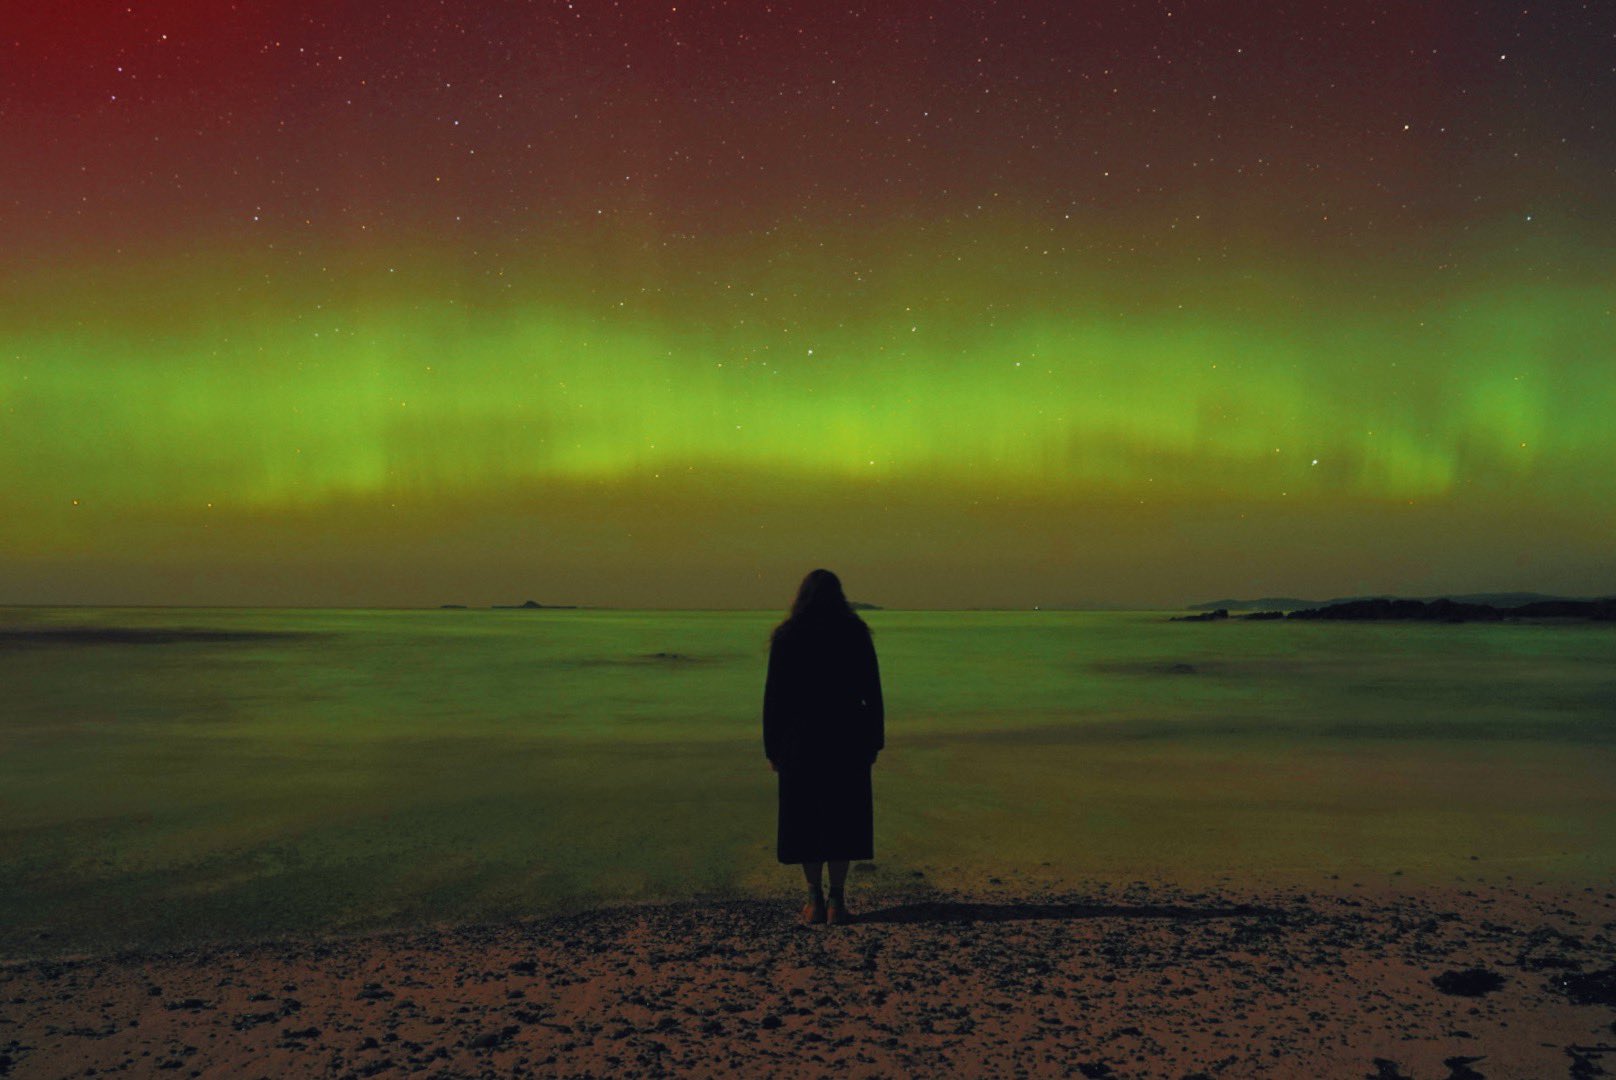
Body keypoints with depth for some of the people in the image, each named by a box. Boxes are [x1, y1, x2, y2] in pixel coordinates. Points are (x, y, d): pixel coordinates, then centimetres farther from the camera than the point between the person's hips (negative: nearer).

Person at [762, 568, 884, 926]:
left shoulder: (786, 637, -2)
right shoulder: (856, 634, 0)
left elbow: (774, 696, -4)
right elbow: (872, 693, 0)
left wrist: (772, 748, 3)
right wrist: (874, 742, 7)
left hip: (800, 739, 0)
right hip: (847, 739, 0)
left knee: (805, 818, 9)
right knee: (843, 817, 7)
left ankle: (815, 900, 9)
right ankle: (836, 901, 4)